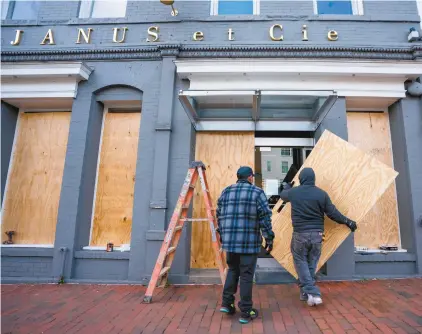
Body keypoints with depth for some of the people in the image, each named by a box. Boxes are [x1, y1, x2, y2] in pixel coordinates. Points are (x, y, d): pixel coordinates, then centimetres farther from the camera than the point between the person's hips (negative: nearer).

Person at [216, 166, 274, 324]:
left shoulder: (226, 192, 9)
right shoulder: (257, 192, -4)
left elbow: (219, 216, 13)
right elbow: (265, 218, -8)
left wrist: (222, 234, 23)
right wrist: (269, 239, -1)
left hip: (229, 240, 4)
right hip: (249, 241, -4)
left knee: (232, 270, 22)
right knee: (246, 275, 5)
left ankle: (227, 303, 20)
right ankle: (246, 312, 14)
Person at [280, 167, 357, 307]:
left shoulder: (293, 192, -3)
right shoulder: (322, 194, -2)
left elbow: (283, 195, 20)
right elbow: (333, 213, 1)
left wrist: (286, 187, 42)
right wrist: (348, 222, 16)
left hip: (300, 234, -2)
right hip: (317, 234, 3)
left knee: (301, 263, 7)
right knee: (311, 264, 14)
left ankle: (312, 293, -4)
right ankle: (306, 292, 25)